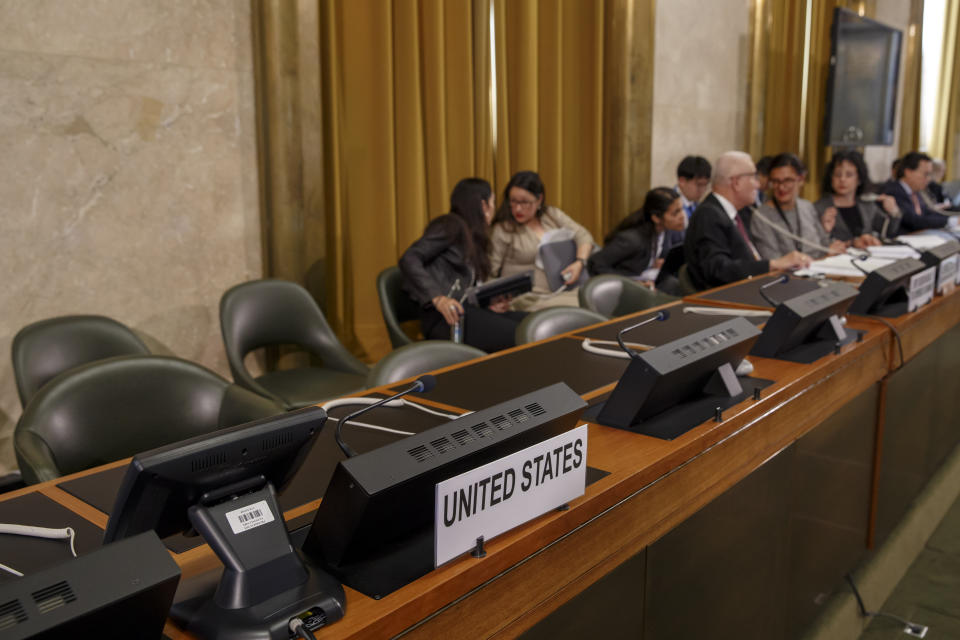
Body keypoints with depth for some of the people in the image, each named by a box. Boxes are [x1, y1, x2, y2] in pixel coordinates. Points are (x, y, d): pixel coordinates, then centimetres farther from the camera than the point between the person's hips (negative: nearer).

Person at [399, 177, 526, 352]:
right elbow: (409, 260, -10)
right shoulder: (452, 225, 2)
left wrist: (487, 305, 2)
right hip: (443, 317, -8)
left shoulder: (473, 239, 28)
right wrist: (437, 298, -22)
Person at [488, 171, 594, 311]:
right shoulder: (502, 230, 0)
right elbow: (492, 271, 0)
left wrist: (579, 263, -4)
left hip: (564, 291, 6)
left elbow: (583, 236, 15)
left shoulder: (553, 215, 15)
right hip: (531, 298, -5)